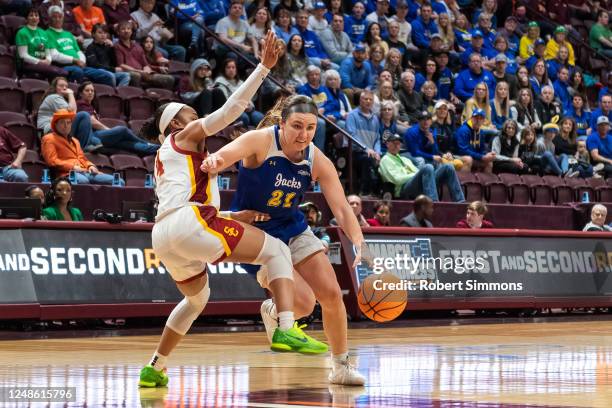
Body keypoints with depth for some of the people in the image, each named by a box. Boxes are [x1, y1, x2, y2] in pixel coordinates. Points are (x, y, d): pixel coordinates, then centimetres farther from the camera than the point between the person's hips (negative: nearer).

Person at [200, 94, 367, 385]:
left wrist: (359, 244, -31)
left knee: (331, 294, -2)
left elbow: (342, 209, -14)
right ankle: (272, 311, 20)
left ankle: (341, 367, 19)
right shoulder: (261, 141, -23)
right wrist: (214, 162, -65)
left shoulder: (318, 162, -11)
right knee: (303, 302, -18)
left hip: (292, 229, 5)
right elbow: (225, 154, -40)